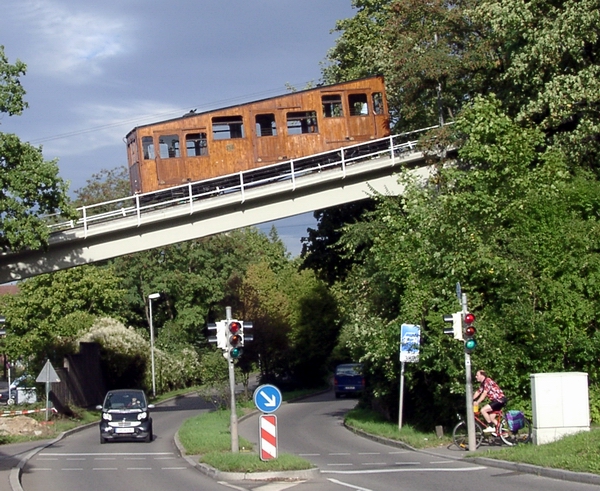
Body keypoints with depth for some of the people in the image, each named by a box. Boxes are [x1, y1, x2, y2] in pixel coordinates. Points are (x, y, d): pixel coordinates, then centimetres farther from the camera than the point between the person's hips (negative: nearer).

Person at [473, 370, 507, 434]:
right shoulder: (482, 384, 13)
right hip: (495, 400, 10)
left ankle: (491, 427, -11)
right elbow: (477, 392, 14)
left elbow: (484, 394, -23)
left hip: (499, 400, -10)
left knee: (483, 410, -18)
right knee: (491, 418, 10)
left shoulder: (488, 381, -16)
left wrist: (477, 402, -25)